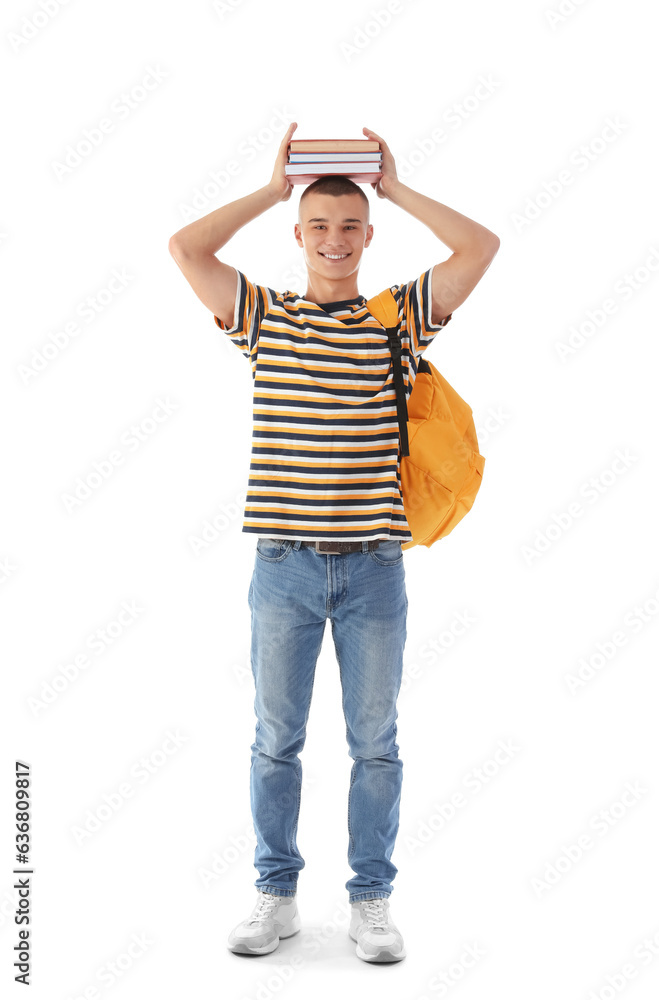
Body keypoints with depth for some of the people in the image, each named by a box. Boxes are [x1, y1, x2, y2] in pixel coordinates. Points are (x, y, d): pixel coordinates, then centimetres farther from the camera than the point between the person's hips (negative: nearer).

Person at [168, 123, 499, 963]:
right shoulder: (263, 317, 6)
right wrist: (272, 189, 3)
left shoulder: (401, 317, 5)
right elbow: (185, 248, -3)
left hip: (373, 568, 0)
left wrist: (396, 188, 2)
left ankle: (372, 901, 22)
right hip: (283, 566, 1)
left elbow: (481, 247, -4)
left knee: (375, 741, 8)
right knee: (275, 739, 10)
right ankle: (276, 895, 25)